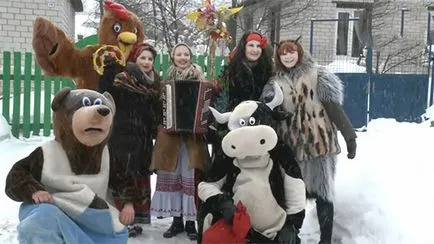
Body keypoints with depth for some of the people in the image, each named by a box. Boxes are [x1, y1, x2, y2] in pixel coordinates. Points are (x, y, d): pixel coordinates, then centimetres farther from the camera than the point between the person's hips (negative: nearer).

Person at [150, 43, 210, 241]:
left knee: (190, 176, -3)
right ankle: (177, 219, 14)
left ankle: (191, 221, 7)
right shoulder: (168, 80, 12)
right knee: (171, 175, 4)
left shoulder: (199, 79, 5)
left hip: (192, 135, -2)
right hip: (170, 134, 3)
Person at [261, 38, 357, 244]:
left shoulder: (317, 75, 0)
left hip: (319, 142, -3)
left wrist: (349, 135, -9)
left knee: (322, 192, 3)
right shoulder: (276, 83, 10)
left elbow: (334, 107, -4)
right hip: (291, 146, 3)